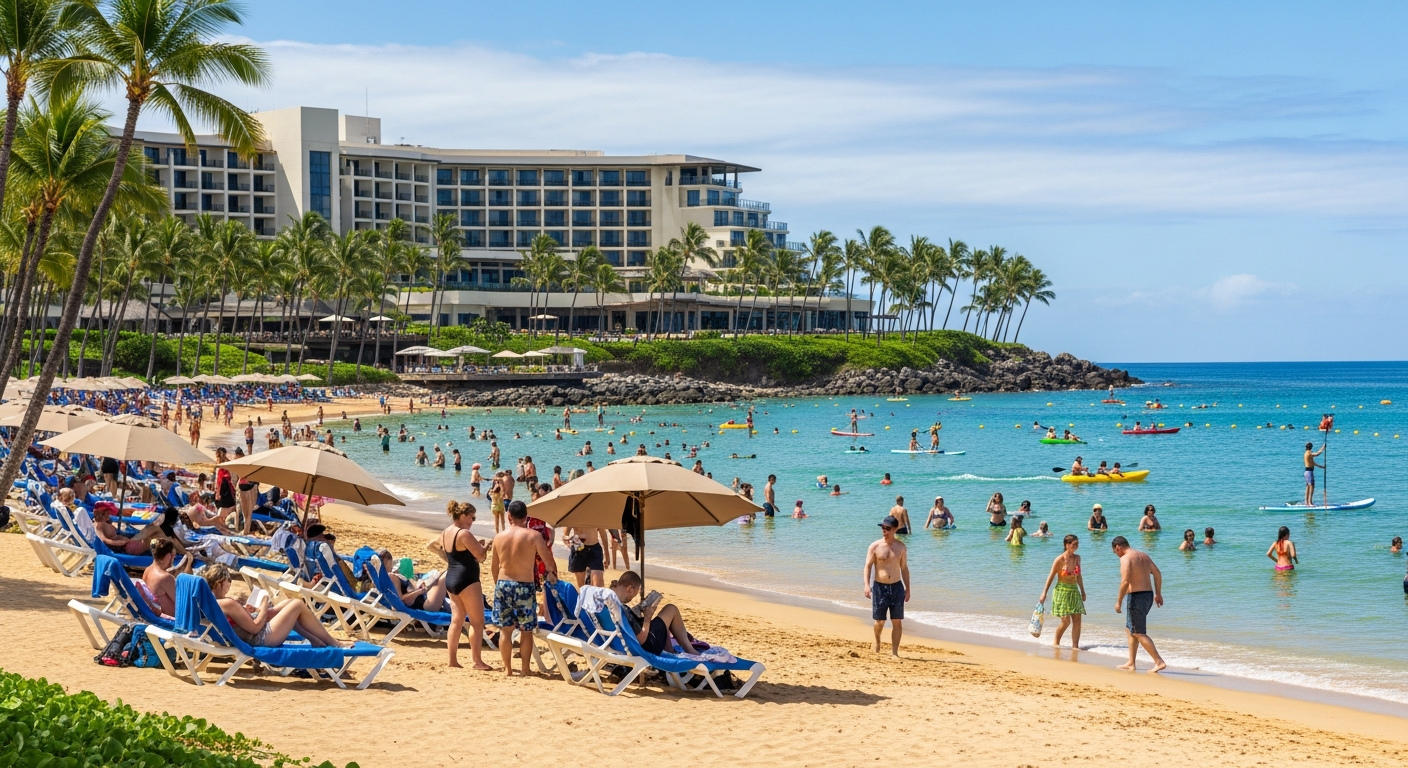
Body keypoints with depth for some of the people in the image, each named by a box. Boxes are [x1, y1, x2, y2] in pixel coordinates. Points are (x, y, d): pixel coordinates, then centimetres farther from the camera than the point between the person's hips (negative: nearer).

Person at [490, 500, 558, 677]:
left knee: (505, 629, 11)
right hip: (525, 586, -3)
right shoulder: (533, 536, -9)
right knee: (526, 630, 9)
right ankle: (525, 669, 11)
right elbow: (550, 562, -6)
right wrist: (553, 574, 15)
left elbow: (494, 566, 11)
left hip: (503, 584, 3)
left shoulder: (499, 537, 0)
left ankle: (507, 668, 15)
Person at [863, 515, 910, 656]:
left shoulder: (900, 547, 4)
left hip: (896, 587, 2)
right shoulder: (875, 547, -4)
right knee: (880, 621, 3)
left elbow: (904, 568, 11)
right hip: (879, 586, -2)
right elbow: (867, 567, -6)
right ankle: (877, 641, 33)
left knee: (897, 621, -1)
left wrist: (907, 589, 9)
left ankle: (894, 652, 6)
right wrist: (867, 585, -19)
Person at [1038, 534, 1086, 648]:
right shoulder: (1060, 559, -12)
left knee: (1077, 620, -2)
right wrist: (1044, 593, -7)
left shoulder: (1077, 558, 4)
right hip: (1062, 591, -5)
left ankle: (1075, 646, 4)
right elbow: (1051, 576, -7)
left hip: (1074, 591, 5)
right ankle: (1056, 642, 17)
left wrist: (1082, 592, 19)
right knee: (1066, 621, -6)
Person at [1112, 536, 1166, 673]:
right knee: (1130, 629, 20)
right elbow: (1157, 574, 20)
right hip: (1148, 595, 9)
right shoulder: (1144, 556, 15)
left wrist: (1119, 601, -16)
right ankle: (1131, 663, 22)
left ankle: (1159, 662, -10)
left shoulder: (1125, 558, -12)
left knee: (1139, 633, -4)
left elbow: (1125, 581, -22)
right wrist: (1158, 594, 26)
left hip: (1136, 597, -9)